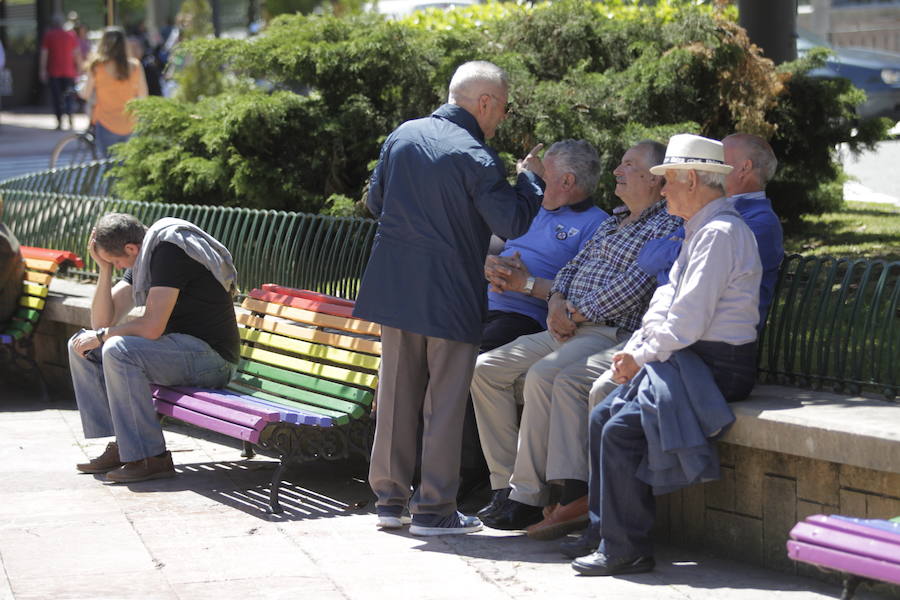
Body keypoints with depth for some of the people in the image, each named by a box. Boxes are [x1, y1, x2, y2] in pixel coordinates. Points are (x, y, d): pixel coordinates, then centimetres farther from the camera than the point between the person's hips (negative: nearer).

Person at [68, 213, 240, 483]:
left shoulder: (169, 251, -17)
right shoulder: (141, 260, 13)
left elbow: (151, 327, -23)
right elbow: (102, 322, 11)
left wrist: (102, 336, -10)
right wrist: (104, 269, 0)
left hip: (211, 355, -10)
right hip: (178, 348, 10)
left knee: (118, 350, -30)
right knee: (81, 345, 5)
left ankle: (151, 458, -24)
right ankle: (121, 446, -1)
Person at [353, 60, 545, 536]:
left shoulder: (403, 136, 5)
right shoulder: (475, 157, -16)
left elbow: (375, 201, 14)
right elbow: (512, 223, -15)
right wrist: (529, 178, 1)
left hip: (394, 284, 6)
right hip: (448, 295, -6)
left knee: (397, 391, 13)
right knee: (444, 402, 2)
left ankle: (389, 498, 19)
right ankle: (434, 509, 5)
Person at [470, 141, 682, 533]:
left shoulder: (666, 226, -6)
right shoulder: (611, 224, 24)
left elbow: (633, 287, -16)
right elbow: (574, 267, 24)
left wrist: (578, 313, -13)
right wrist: (557, 303, 2)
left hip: (611, 334, -10)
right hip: (567, 330, 10)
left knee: (544, 375, -33)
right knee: (486, 368, -2)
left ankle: (528, 496, -27)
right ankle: (505, 482, -5)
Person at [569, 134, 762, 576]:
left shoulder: (719, 233, -17)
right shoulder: (700, 231, 18)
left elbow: (688, 321, -22)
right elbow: (667, 299, 20)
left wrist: (642, 357, -10)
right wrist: (634, 347, 6)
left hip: (716, 366, -10)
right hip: (687, 359, 10)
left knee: (622, 428, -20)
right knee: (601, 417, 6)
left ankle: (626, 549, -13)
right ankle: (603, 530, 13)